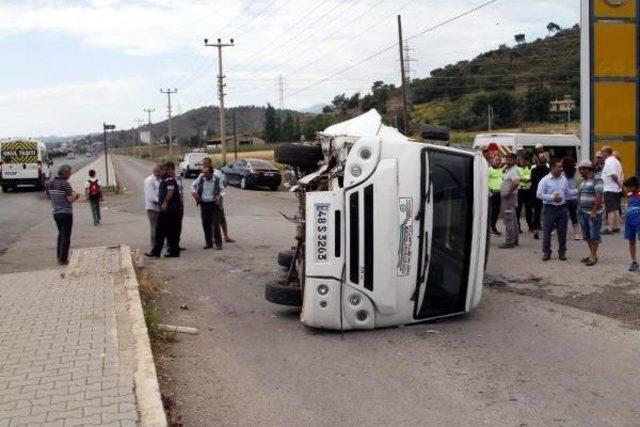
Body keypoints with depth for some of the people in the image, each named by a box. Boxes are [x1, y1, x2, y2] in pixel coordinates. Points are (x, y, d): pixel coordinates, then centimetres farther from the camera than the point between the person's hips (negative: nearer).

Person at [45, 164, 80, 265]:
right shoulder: (65, 184, -16)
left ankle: (59, 257, 23)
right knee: (66, 237, 1)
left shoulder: (50, 183, 5)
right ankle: (63, 259, 2)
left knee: (61, 234, 21)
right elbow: (70, 199, -20)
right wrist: (75, 195, 1)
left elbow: (49, 196, 14)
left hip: (55, 212, 7)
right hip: (66, 213, -7)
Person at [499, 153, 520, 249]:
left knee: (508, 220, -8)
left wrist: (510, 191, -24)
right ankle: (514, 240, 24)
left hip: (509, 197, -11)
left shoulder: (513, 170, -16)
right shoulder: (508, 169, 14)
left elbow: (516, 182, -32)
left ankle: (509, 242, -6)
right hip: (506, 197, 11)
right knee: (513, 219, 15)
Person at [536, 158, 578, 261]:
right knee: (547, 231, 1)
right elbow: (539, 194, -11)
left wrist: (578, 190, 3)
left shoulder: (564, 179, 9)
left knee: (562, 231, 8)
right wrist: (552, 197, -18)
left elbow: (568, 192, 19)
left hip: (562, 207, 4)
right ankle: (546, 252, 11)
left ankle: (562, 252, 19)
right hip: (549, 208, -4)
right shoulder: (545, 180, -7)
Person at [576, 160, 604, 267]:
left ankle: (594, 256, 2)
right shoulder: (584, 181, 14)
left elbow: (599, 197, -19)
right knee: (587, 236, 13)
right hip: (583, 212, 9)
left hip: (593, 213, -9)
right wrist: (579, 210, 12)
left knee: (594, 235, -3)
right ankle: (592, 254, 24)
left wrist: (594, 212, -21)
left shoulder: (596, 180, -12)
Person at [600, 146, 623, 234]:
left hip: (609, 190, -9)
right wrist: (619, 182, 4)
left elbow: (613, 175, -24)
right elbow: (620, 174, 13)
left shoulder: (608, 162, -15)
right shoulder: (616, 161, 15)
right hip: (617, 190, 9)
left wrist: (619, 183, -12)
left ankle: (610, 228, -5)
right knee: (616, 209, 14)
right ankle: (617, 227, 19)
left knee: (610, 210, -7)